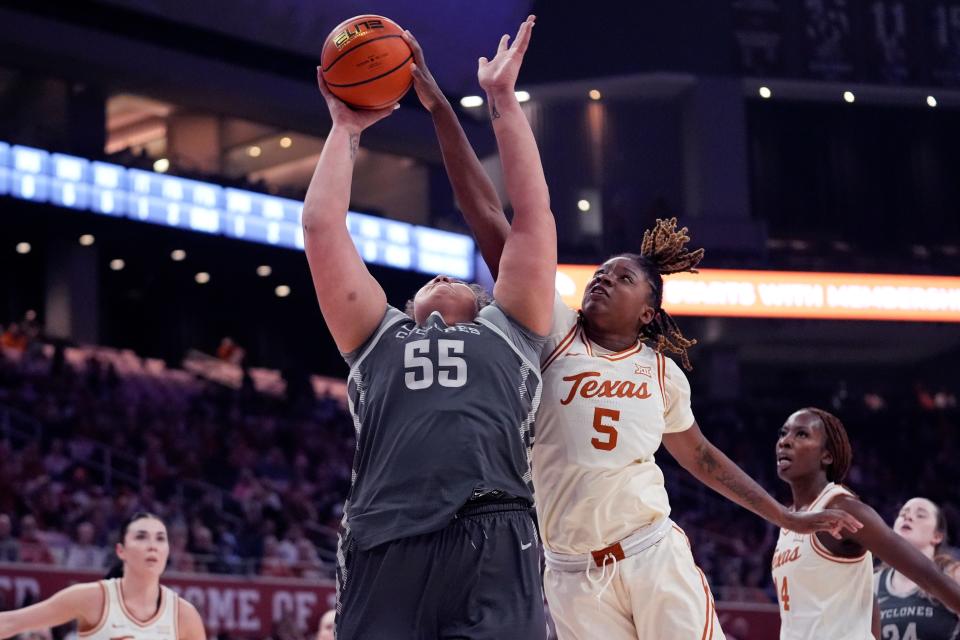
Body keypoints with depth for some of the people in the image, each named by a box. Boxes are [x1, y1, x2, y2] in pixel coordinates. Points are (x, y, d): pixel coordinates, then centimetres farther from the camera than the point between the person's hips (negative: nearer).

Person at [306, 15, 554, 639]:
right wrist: (346, 129, 37)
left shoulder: (509, 332, 29)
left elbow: (534, 214, 25)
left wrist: (503, 100, 29)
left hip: (497, 550, -1)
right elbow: (322, 226, 28)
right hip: (385, 552, 1)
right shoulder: (379, 339, 31)